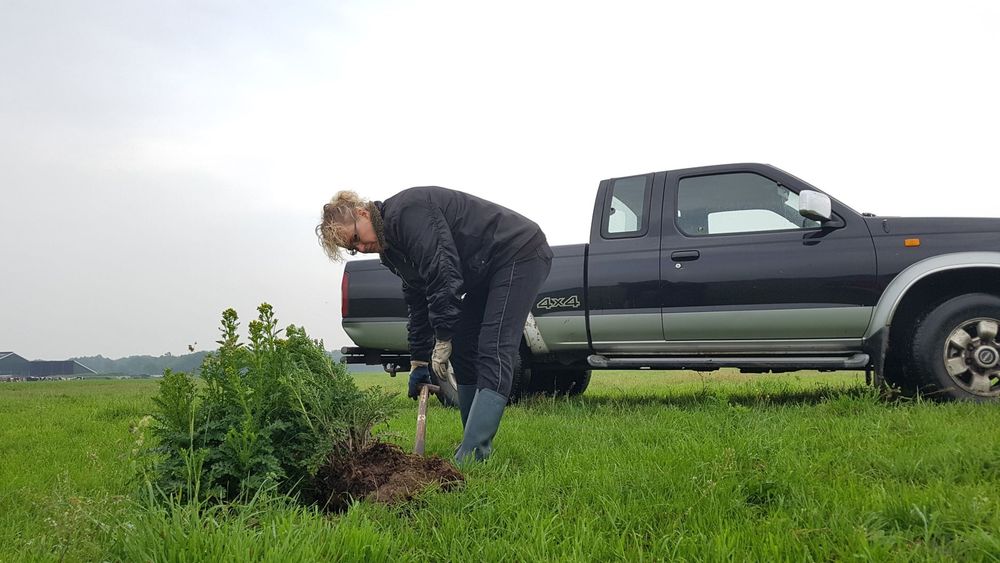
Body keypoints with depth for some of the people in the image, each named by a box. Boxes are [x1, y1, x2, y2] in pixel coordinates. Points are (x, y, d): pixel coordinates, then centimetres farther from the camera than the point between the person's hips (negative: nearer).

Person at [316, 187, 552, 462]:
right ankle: (478, 447, 11)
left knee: (493, 352, -18)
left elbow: (443, 273, -27)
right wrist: (418, 362, 12)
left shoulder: (407, 210, -22)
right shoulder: (390, 247, 10)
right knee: (462, 350, 7)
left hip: (520, 253, -11)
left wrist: (443, 338, -20)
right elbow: (418, 302, 15)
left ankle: (471, 456, -25)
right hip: (486, 272, 11)